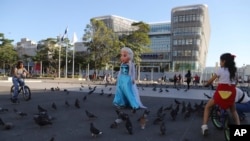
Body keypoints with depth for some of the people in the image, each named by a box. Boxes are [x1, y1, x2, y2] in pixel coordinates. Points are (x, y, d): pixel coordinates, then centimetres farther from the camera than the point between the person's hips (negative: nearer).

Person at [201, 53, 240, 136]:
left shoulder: (220, 70, -5)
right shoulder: (234, 70, 10)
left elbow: (211, 80, 1)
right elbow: (235, 82, 14)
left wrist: (206, 85, 18)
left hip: (221, 92, -4)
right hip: (231, 92, 5)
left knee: (207, 107, 13)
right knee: (233, 110, 29)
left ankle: (204, 126, 2)